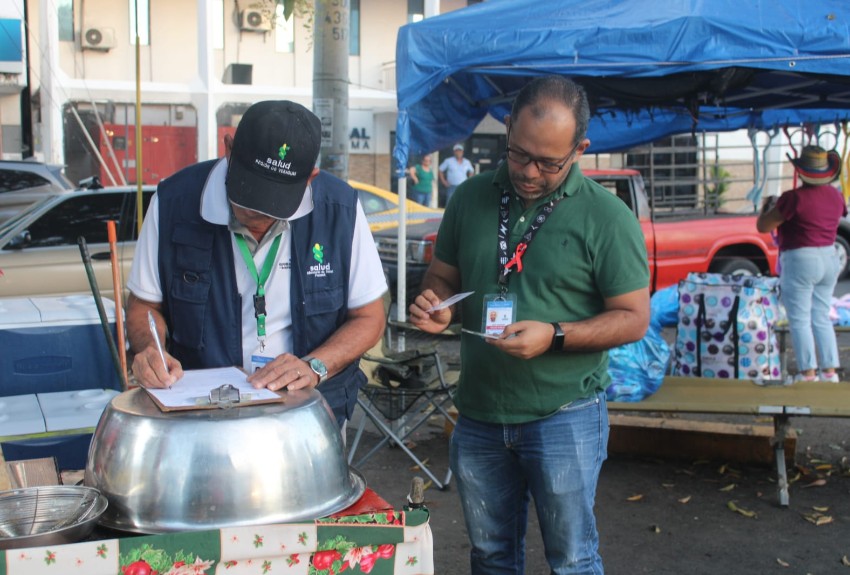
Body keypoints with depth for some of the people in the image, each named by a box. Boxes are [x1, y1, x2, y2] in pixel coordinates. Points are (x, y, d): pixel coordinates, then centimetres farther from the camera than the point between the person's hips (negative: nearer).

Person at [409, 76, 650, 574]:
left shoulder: (607, 217, -10)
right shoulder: (471, 198, 2)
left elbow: (634, 318, -9)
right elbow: (443, 277, 13)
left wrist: (554, 336, -22)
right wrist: (437, 308, -11)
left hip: (564, 416, -4)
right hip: (479, 415, 4)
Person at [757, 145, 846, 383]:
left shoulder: (795, 198, -17)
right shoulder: (836, 196, 5)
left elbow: (762, 226, -14)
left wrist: (768, 206, 6)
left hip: (800, 260, -7)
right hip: (830, 259, 7)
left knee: (800, 320, 0)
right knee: (822, 318, 15)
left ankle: (808, 373, 0)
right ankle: (830, 371, 14)